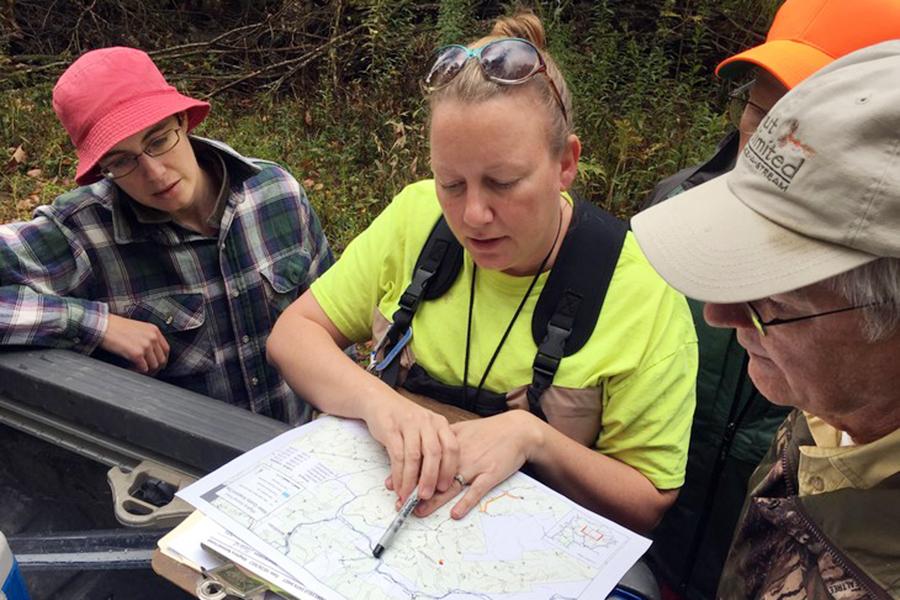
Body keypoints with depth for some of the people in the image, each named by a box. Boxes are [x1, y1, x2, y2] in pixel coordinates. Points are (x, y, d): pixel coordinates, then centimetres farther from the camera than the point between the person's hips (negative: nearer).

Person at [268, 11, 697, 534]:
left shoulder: (644, 295, -16)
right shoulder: (415, 216, -8)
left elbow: (647, 505, -8)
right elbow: (292, 334, -4)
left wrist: (534, 437, -25)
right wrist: (377, 400, -23)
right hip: (375, 504, 2)